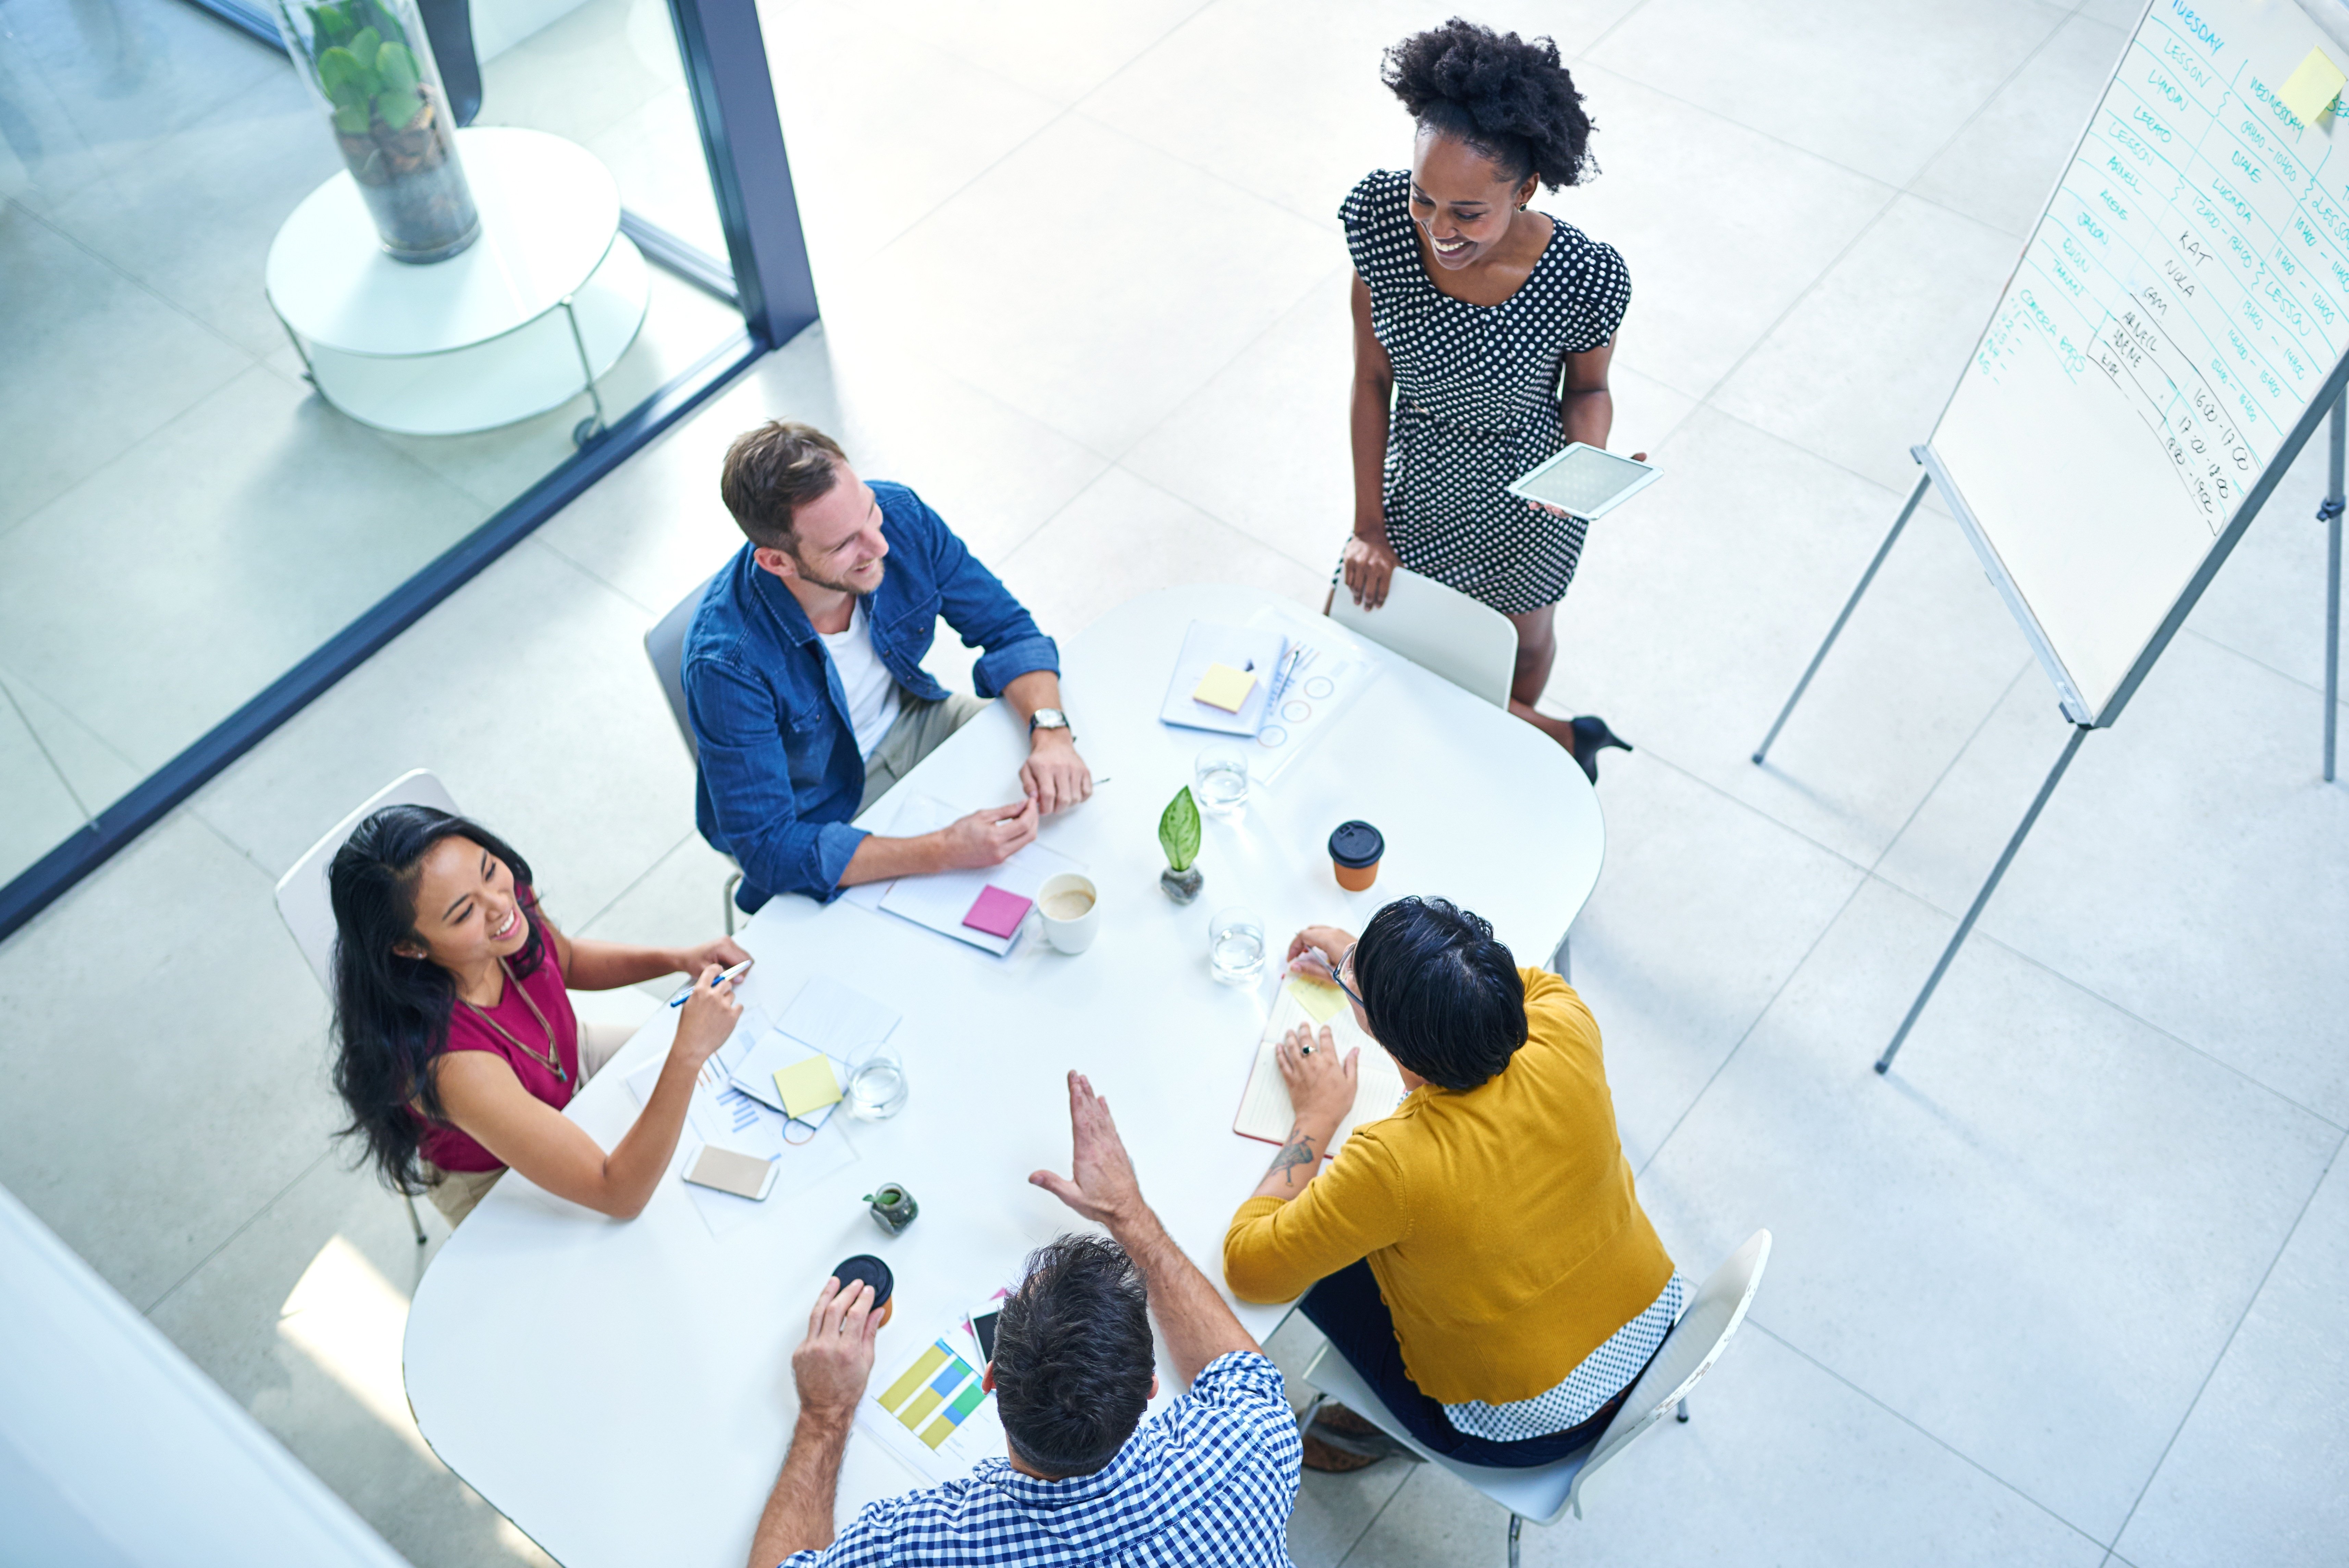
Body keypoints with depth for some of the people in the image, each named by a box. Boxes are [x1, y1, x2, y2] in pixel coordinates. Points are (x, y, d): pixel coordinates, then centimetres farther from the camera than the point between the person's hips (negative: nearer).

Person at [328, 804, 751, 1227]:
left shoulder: (509, 898, -26)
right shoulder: (446, 1063, -44)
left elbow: (568, 961, 2)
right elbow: (620, 1196, -39)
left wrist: (680, 960, -13)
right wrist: (688, 1053, -47)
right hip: (500, 1177, -6)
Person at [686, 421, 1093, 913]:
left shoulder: (898, 515, -23)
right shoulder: (726, 661, -36)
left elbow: (1008, 629, -9)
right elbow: (767, 849, -33)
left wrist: (1051, 733, -28)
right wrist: (945, 851, -41)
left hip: (912, 721, 5)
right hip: (823, 813, -5)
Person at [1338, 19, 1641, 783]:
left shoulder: (1586, 278, -33)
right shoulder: (1380, 218, -27)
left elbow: (1589, 389, -10)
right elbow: (1372, 381, -14)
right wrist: (1369, 526, -9)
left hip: (1526, 504, -2)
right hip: (1416, 488, 2)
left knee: (1526, 637, 27)